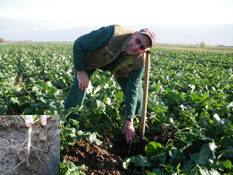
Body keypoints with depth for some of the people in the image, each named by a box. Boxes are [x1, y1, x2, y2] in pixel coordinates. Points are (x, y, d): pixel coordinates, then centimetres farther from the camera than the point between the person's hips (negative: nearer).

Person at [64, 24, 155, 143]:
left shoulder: (138, 62, -29)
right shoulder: (112, 33, -43)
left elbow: (132, 90, -24)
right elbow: (79, 45, -30)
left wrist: (129, 122, -25)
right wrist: (80, 71, -29)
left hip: (117, 66, 3)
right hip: (91, 58, -3)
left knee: (136, 87, -7)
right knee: (80, 85, -22)